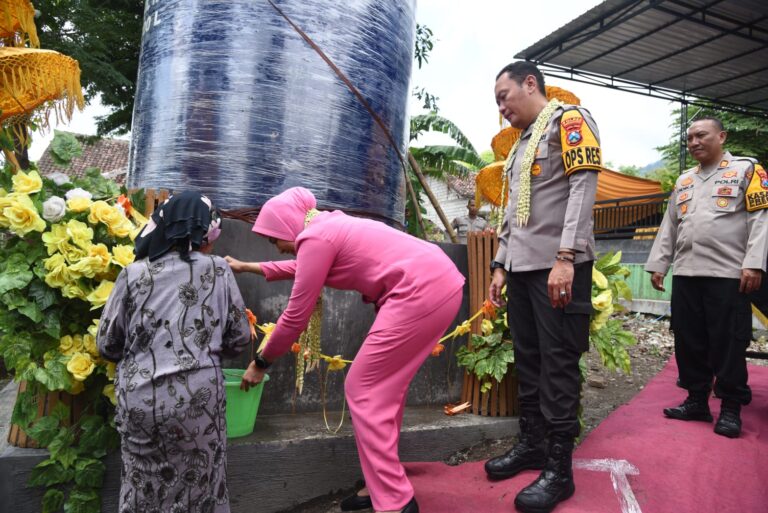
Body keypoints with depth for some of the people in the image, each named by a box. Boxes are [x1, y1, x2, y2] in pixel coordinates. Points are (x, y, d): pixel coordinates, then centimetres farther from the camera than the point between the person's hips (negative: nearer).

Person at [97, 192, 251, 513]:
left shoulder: (133, 274, -1)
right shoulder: (218, 271, -3)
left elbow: (107, 345, 5)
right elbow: (239, 339, 2)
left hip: (139, 399, 2)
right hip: (197, 397, -1)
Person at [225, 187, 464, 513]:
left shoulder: (315, 237, -7)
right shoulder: (330, 227, 22)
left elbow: (296, 316, -4)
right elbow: (300, 268, 41)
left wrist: (260, 362, 10)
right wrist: (247, 267, 48)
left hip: (421, 291, -10)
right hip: (439, 284, 10)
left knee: (364, 391, -1)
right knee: (384, 387, 17)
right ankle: (383, 485, 27)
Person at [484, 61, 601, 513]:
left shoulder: (567, 119, -1)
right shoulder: (522, 143, 23)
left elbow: (584, 185, -14)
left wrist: (565, 257, -22)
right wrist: (501, 265, 17)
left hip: (558, 267, -8)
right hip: (522, 268, 8)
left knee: (558, 365, -3)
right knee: (528, 360, 12)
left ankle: (559, 469, 7)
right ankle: (532, 444, 25)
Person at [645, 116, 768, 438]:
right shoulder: (683, 181, 20)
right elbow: (669, 227, 20)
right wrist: (657, 265, 14)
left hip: (728, 274, -5)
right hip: (685, 274, 6)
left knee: (728, 344, 0)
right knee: (688, 342, 8)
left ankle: (731, 408, 13)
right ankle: (697, 400, 20)